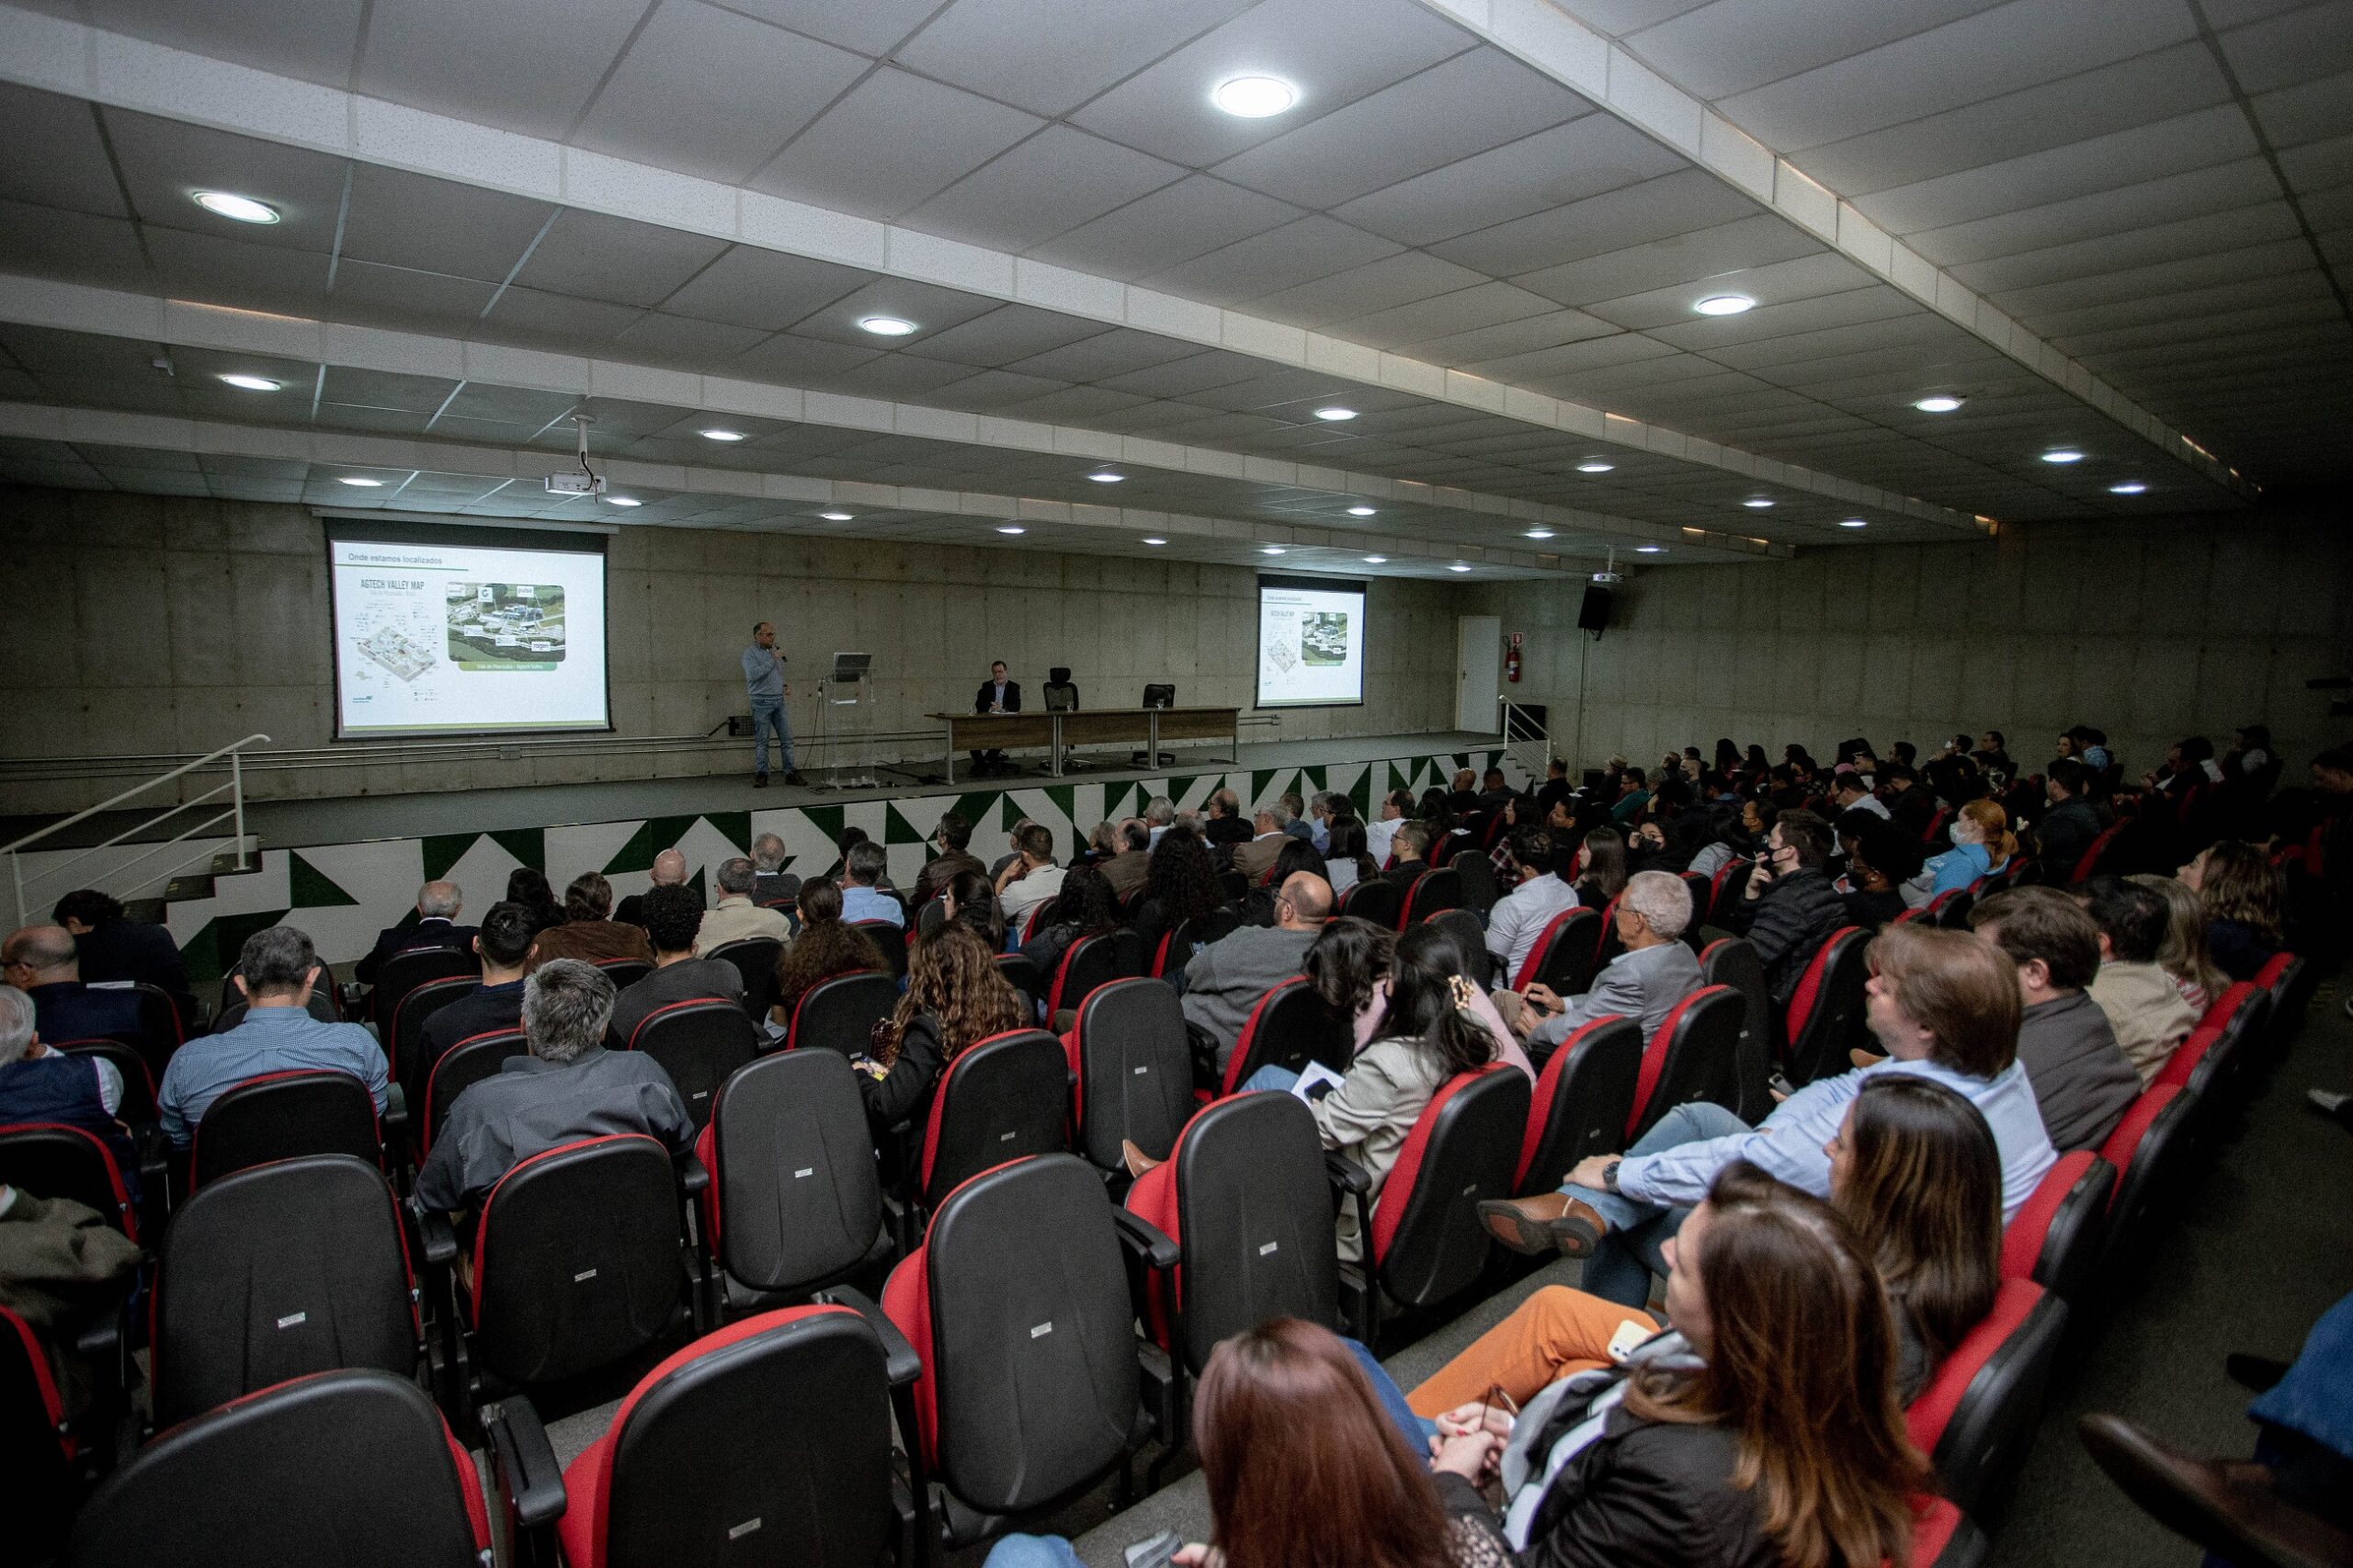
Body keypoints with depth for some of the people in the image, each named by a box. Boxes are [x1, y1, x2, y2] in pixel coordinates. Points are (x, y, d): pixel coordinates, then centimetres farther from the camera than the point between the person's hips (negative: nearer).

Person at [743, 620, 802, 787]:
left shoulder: (774, 651, 15)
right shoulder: (751, 653, -5)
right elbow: (753, 674, -21)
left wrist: (785, 687, 7)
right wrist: (772, 660, -17)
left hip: (779, 701, 6)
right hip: (761, 702, -6)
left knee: (787, 739, 3)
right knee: (761, 742, -1)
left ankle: (791, 773, 7)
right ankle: (761, 775, 6)